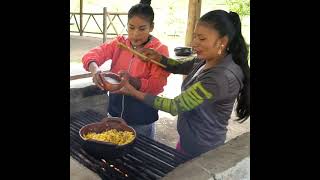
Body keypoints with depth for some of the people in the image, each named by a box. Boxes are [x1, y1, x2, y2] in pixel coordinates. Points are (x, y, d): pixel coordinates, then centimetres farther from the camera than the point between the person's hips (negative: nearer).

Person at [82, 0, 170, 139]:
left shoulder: (159, 50, -12)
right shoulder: (119, 43, 0)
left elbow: (157, 85, -18)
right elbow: (92, 54, -9)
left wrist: (131, 80, -35)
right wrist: (95, 69, -31)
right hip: (115, 112, 4)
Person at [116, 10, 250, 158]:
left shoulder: (223, 77, -31)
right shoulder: (206, 60, -5)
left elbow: (176, 106, -28)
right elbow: (180, 67, 12)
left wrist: (133, 92, -24)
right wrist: (158, 58, -10)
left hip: (202, 151, -7)